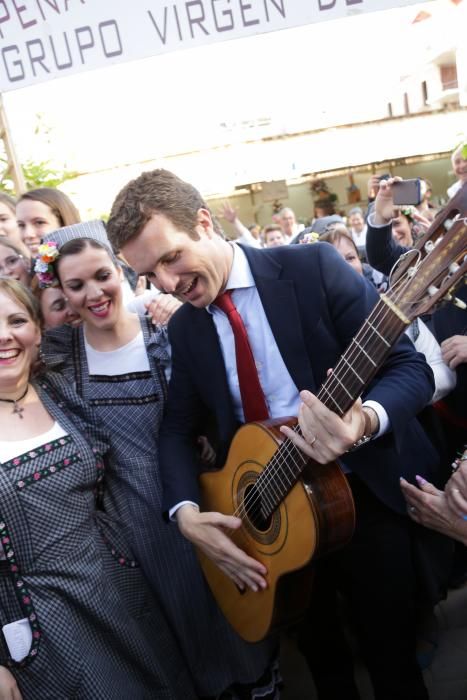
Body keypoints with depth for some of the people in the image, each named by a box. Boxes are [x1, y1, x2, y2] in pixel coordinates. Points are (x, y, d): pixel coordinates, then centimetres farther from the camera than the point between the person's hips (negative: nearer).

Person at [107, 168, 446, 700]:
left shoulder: (313, 267, -12)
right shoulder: (183, 328, 2)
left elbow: (410, 367, -14)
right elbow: (177, 427, 6)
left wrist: (365, 421, -35)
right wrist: (186, 512, -12)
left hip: (364, 495, -3)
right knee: (321, 655, 19)